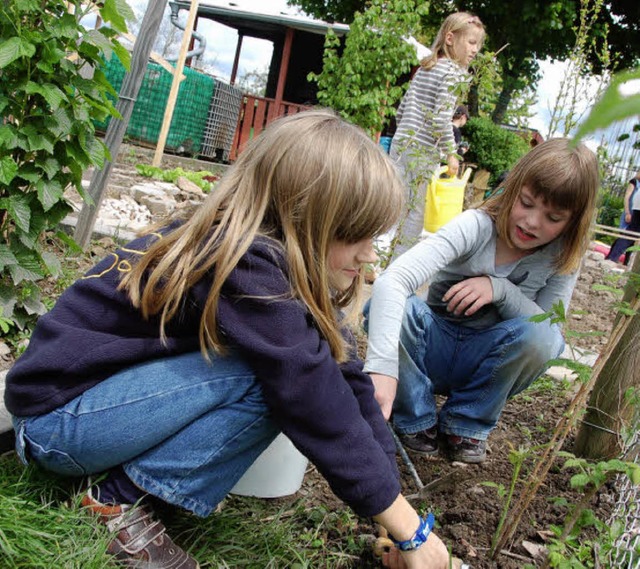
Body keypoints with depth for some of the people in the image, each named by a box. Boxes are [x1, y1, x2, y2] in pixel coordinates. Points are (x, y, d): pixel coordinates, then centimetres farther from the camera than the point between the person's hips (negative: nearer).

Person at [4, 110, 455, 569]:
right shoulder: (248, 270, -30)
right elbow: (326, 415, -28)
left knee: (284, 367, -8)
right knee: (276, 376, -25)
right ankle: (120, 501, -11)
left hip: (116, 386, 9)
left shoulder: (288, 267, -4)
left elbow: (347, 380, -5)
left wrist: (396, 506, -4)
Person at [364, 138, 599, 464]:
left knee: (542, 337, -30)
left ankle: (467, 424, -8)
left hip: (485, 366, 2)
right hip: (433, 350, -2)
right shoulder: (476, 226, -22)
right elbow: (392, 280, -37)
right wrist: (382, 366, -51)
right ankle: (418, 420, -10)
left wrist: (500, 288, -30)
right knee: (388, 306, -32)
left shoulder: (563, 257, -8)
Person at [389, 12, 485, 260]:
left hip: (400, 144, 8)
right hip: (422, 152, -8)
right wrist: (451, 154, -10)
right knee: (414, 213, -1)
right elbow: (441, 119, -17)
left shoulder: (424, 68, 15)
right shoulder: (454, 72, -9)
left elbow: (401, 110, 17)